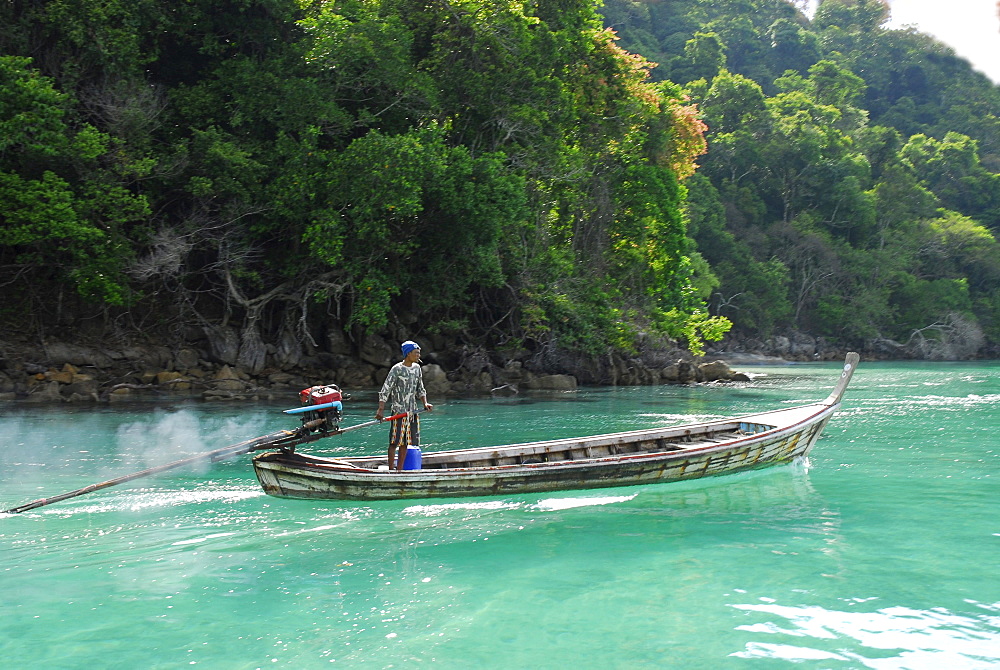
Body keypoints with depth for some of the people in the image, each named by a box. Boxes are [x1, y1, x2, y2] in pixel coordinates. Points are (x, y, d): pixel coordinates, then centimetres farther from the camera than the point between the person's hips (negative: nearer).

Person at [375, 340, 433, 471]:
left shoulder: (417, 368, 10)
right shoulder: (397, 369, -9)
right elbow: (385, 390, -11)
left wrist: (425, 403, 3)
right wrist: (380, 410, -18)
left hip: (412, 411, 6)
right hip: (398, 410, -6)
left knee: (405, 443, 9)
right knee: (395, 441, -4)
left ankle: (399, 470, 15)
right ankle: (390, 470, 0)